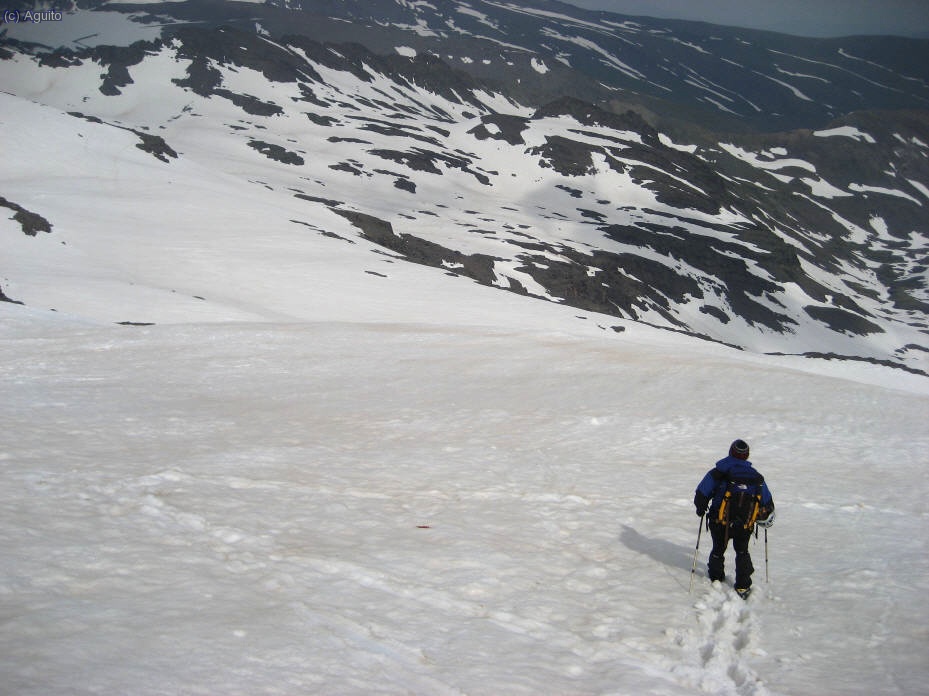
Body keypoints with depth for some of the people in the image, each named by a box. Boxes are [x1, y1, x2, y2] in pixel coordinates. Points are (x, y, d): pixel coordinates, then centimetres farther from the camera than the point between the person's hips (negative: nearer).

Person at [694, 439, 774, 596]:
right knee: (742, 552, 22)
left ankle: (716, 578, 42)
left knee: (718, 549, 24)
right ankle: (742, 587, 20)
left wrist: (701, 509, 10)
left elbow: (701, 494, -9)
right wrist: (764, 517, 23)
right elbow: (767, 503, 4)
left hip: (719, 523, -1)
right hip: (744, 525, 1)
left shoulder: (717, 473, -11)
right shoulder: (756, 478, -4)